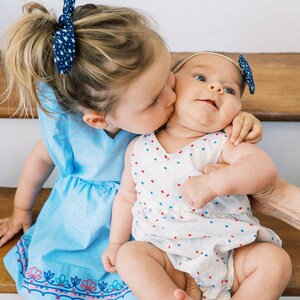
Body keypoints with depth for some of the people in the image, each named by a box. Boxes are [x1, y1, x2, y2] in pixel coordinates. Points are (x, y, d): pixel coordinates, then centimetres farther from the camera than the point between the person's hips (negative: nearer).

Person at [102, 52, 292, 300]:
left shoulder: (221, 144, -3)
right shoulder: (139, 149, 4)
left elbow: (265, 166, -20)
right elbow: (126, 198, 16)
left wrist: (213, 183, -33)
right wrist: (115, 244, 17)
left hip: (231, 253, 0)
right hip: (168, 258, 1)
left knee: (276, 260, -19)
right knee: (129, 253, -21)